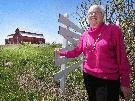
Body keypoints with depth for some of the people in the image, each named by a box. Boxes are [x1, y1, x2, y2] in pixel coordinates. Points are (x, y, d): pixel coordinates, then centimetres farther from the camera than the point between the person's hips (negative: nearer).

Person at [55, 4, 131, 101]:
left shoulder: (113, 30, -9)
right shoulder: (85, 35, 7)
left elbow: (121, 57, -9)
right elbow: (76, 51, 17)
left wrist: (125, 82, -9)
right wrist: (62, 53, 6)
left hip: (108, 79, -5)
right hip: (88, 75, 5)